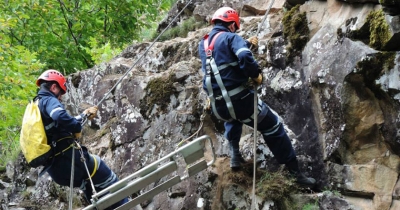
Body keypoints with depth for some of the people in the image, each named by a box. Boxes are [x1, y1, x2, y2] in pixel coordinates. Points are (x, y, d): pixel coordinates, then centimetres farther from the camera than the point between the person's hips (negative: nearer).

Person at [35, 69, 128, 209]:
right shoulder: (49, 101, -8)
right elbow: (61, 117, -32)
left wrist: (84, 116, 33)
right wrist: (77, 128, -14)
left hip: (55, 169, 9)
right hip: (68, 158, -9)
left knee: (91, 190, 28)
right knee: (109, 181, 8)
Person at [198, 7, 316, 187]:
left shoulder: (203, 44, 15)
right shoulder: (230, 37, -5)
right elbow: (245, 58, -24)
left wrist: (247, 44, 32)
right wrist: (256, 75, -8)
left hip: (217, 107, 6)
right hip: (239, 100, -6)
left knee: (231, 117, 43)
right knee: (273, 128, 11)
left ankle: (234, 155, 30)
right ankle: (296, 173, 12)